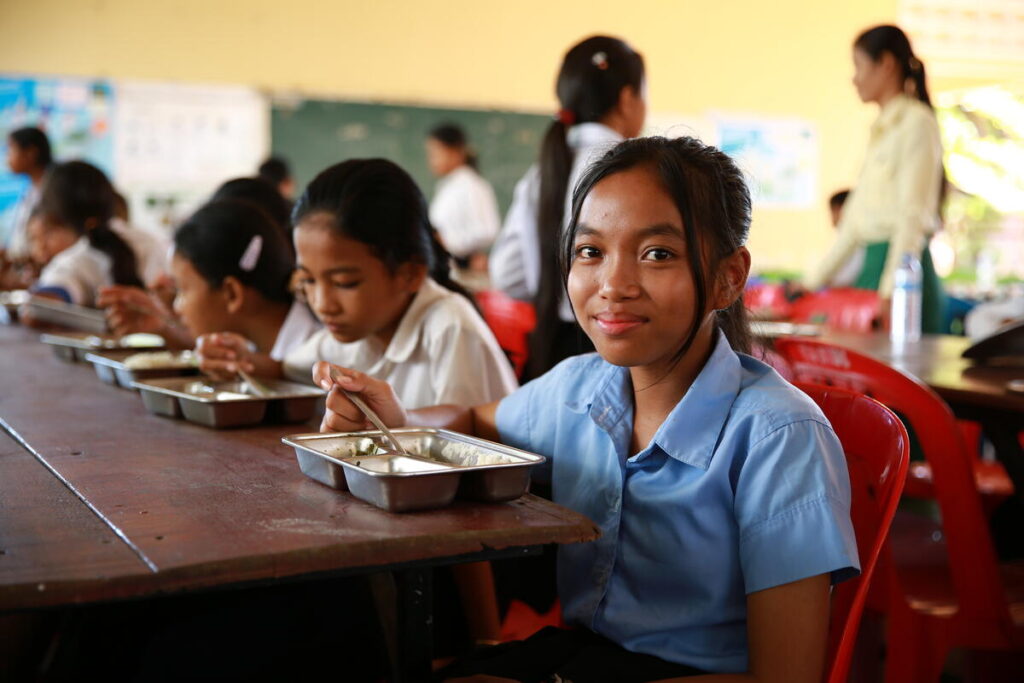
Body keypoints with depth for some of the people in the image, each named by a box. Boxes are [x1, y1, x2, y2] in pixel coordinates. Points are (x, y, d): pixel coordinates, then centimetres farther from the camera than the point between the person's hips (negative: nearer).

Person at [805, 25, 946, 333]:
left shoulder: (917, 121, -6)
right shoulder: (882, 128, 19)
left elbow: (912, 215, -15)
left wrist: (890, 290, -22)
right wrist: (814, 281, 21)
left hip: (902, 272, -8)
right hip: (873, 263, 8)